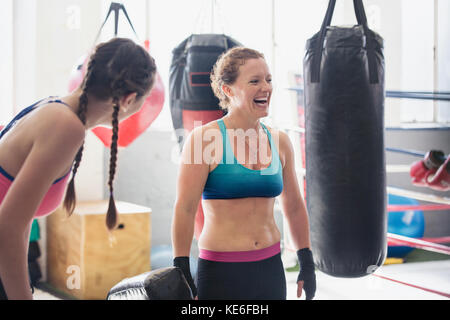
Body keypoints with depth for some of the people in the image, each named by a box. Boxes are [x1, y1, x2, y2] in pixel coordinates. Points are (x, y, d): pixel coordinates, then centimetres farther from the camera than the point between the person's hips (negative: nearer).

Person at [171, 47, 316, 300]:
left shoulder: (279, 141, 6)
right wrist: (181, 273, -13)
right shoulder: (205, 139, -9)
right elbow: (185, 208, -11)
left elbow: (294, 206, 16)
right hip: (221, 272, -5)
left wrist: (307, 264, 16)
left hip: (271, 268, 5)